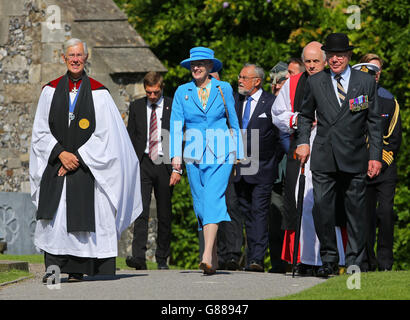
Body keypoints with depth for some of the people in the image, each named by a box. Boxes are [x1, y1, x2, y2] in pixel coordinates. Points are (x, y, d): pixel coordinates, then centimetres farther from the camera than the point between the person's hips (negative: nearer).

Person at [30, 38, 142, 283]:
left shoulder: (98, 93, 0)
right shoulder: (51, 90, 7)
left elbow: (104, 134, -4)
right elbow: (41, 130, 5)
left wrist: (78, 157, -10)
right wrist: (61, 153, -9)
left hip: (86, 166, -2)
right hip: (56, 162, 2)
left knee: (82, 215, -3)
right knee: (54, 215, -8)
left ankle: (77, 270, 3)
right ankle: (53, 267, -8)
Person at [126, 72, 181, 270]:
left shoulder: (173, 107, 2)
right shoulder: (136, 107, 9)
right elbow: (130, 137, 10)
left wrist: (177, 169, -7)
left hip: (164, 165, 0)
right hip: (143, 163, 0)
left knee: (164, 215, 6)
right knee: (141, 211, -13)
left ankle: (162, 260, 15)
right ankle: (138, 257, -21)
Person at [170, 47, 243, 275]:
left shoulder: (224, 89, 4)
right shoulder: (182, 92, 6)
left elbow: (233, 122, 11)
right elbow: (176, 125, 1)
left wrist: (238, 153, 11)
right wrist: (176, 154, -10)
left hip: (220, 155, -3)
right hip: (194, 155, 3)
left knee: (212, 199, -18)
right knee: (201, 204, 5)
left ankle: (207, 256, -27)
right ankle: (214, 257, 16)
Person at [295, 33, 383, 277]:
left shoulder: (366, 82, 5)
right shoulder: (315, 82, 9)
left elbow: (374, 122, 6)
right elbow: (305, 115, 21)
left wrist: (375, 156, 0)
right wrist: (303, 142, 5)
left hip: (355, 158, -1)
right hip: (324, 158, 1)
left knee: (356, 211, 2)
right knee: (322, 209, -7)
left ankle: (354, 263, 10)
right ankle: (329, 260, 6)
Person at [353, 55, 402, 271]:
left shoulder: (389, 101, 9)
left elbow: (394, 138, 7)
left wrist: (381, 163, -4)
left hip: (385, 170, 0)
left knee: (385, 212, -12)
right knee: (366, 215, 0)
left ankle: (385, 262, -6)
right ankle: (367, 261, 8)